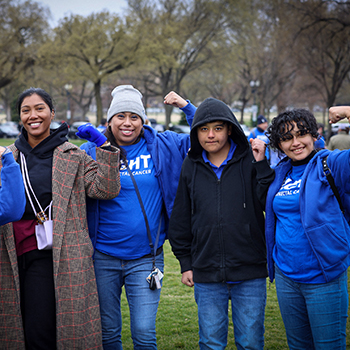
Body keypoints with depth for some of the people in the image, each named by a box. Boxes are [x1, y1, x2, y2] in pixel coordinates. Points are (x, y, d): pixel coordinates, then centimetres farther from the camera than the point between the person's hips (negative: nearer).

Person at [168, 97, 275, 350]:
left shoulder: (249, 161, -2)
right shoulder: (191, 167, 6)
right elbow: (181, 218, 12)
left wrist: (262, 165, -15)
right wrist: (185, 263, 10)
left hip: (249, 273, -1)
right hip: (206, 274, 2)